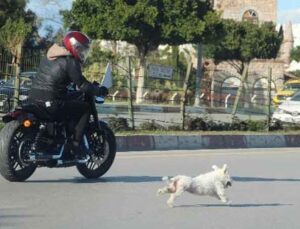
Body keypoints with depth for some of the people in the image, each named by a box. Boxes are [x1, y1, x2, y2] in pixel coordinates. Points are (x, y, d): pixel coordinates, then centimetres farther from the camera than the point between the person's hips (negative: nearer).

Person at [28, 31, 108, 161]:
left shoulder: (48, 57, 19)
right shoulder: (70, 61, -7)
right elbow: (82, 85, -11)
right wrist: (99, 91, 5)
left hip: (33, 98, 9)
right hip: (51, 103, -9)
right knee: (85, 108, 5)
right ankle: (76, 144, 0)